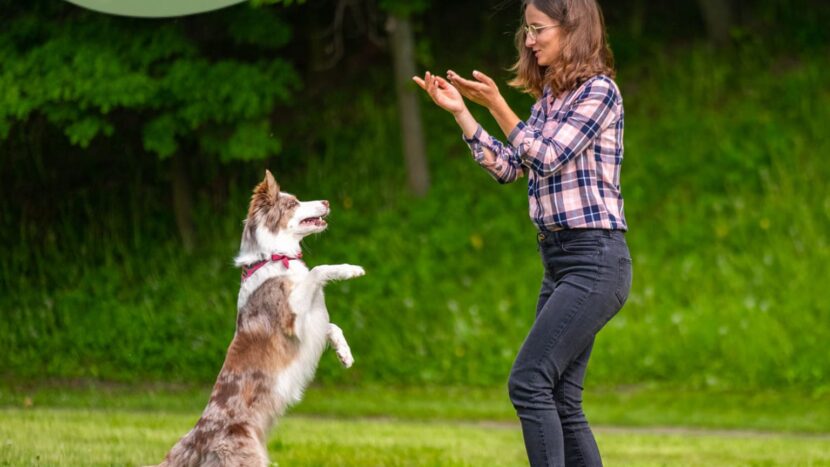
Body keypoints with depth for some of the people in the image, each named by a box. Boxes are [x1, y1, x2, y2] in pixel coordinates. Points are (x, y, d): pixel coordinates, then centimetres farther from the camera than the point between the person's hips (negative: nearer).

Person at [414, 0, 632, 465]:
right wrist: (460, 111, 9)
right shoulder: (551, 98, 17)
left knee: (529, 381, -15)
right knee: (561, 400, 6)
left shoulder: (598, 90, -8)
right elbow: (508, 166, 15)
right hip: (559, 260, 9)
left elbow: (547, 158, -13)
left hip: (595, 259, -9)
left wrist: (496, 104, -13)